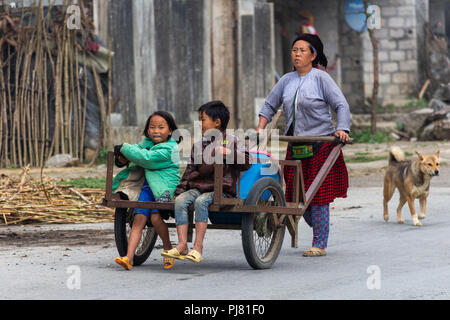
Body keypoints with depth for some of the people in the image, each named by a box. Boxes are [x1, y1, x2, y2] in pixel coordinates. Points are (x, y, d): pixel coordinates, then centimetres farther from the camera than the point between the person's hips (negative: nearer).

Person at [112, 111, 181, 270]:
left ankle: (168, 247, 1)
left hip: (165, 187, -7)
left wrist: (124, 148, -10)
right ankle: (129, 257, -18)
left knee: (155, 217, -25)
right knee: (138, 219, -9)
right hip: (147, 186, 7)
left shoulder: (169, 149, -12)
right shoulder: (147, 143, 16)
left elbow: (146, 158, -19)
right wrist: (123, 157, 0)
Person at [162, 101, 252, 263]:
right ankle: (182, 244, -30)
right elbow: (190, 170, 22)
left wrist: (228, 153, -15)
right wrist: (180, 190, 11)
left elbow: (247, 162, -2)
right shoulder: (198, 145, 21)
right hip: (198, 187, 5)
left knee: (201, 201, -33)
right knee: (180, 200, -24)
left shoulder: (231, 141, 6)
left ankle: (198, 246, -33)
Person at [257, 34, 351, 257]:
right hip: (296, 147, 5)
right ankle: (319, 229, 25)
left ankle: (320, 245, 0)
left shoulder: (321, 78, -3)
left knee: (318, 196, -6)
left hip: (321, 145, -5)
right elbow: (269, 105, 20)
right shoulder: (287, 80, 12)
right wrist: (260, 129, 7)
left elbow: (341, 105, -7)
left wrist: (342, 129, -21)